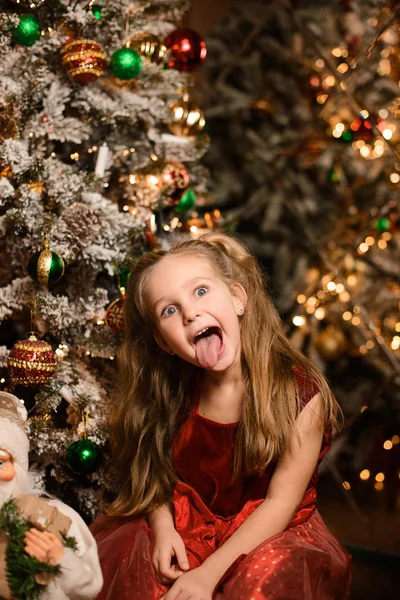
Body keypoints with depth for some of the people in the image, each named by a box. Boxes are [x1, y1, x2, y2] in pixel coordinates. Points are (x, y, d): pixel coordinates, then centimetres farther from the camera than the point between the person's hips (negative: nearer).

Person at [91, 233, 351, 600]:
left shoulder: (300, 393, -18)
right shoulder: (172, 393, -7)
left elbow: (280, 501, -16)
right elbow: (154, 475, 3)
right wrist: (162, 526, -18)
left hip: (272, 535, -3)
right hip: (185, 528, 3)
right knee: (127, 554, -20)